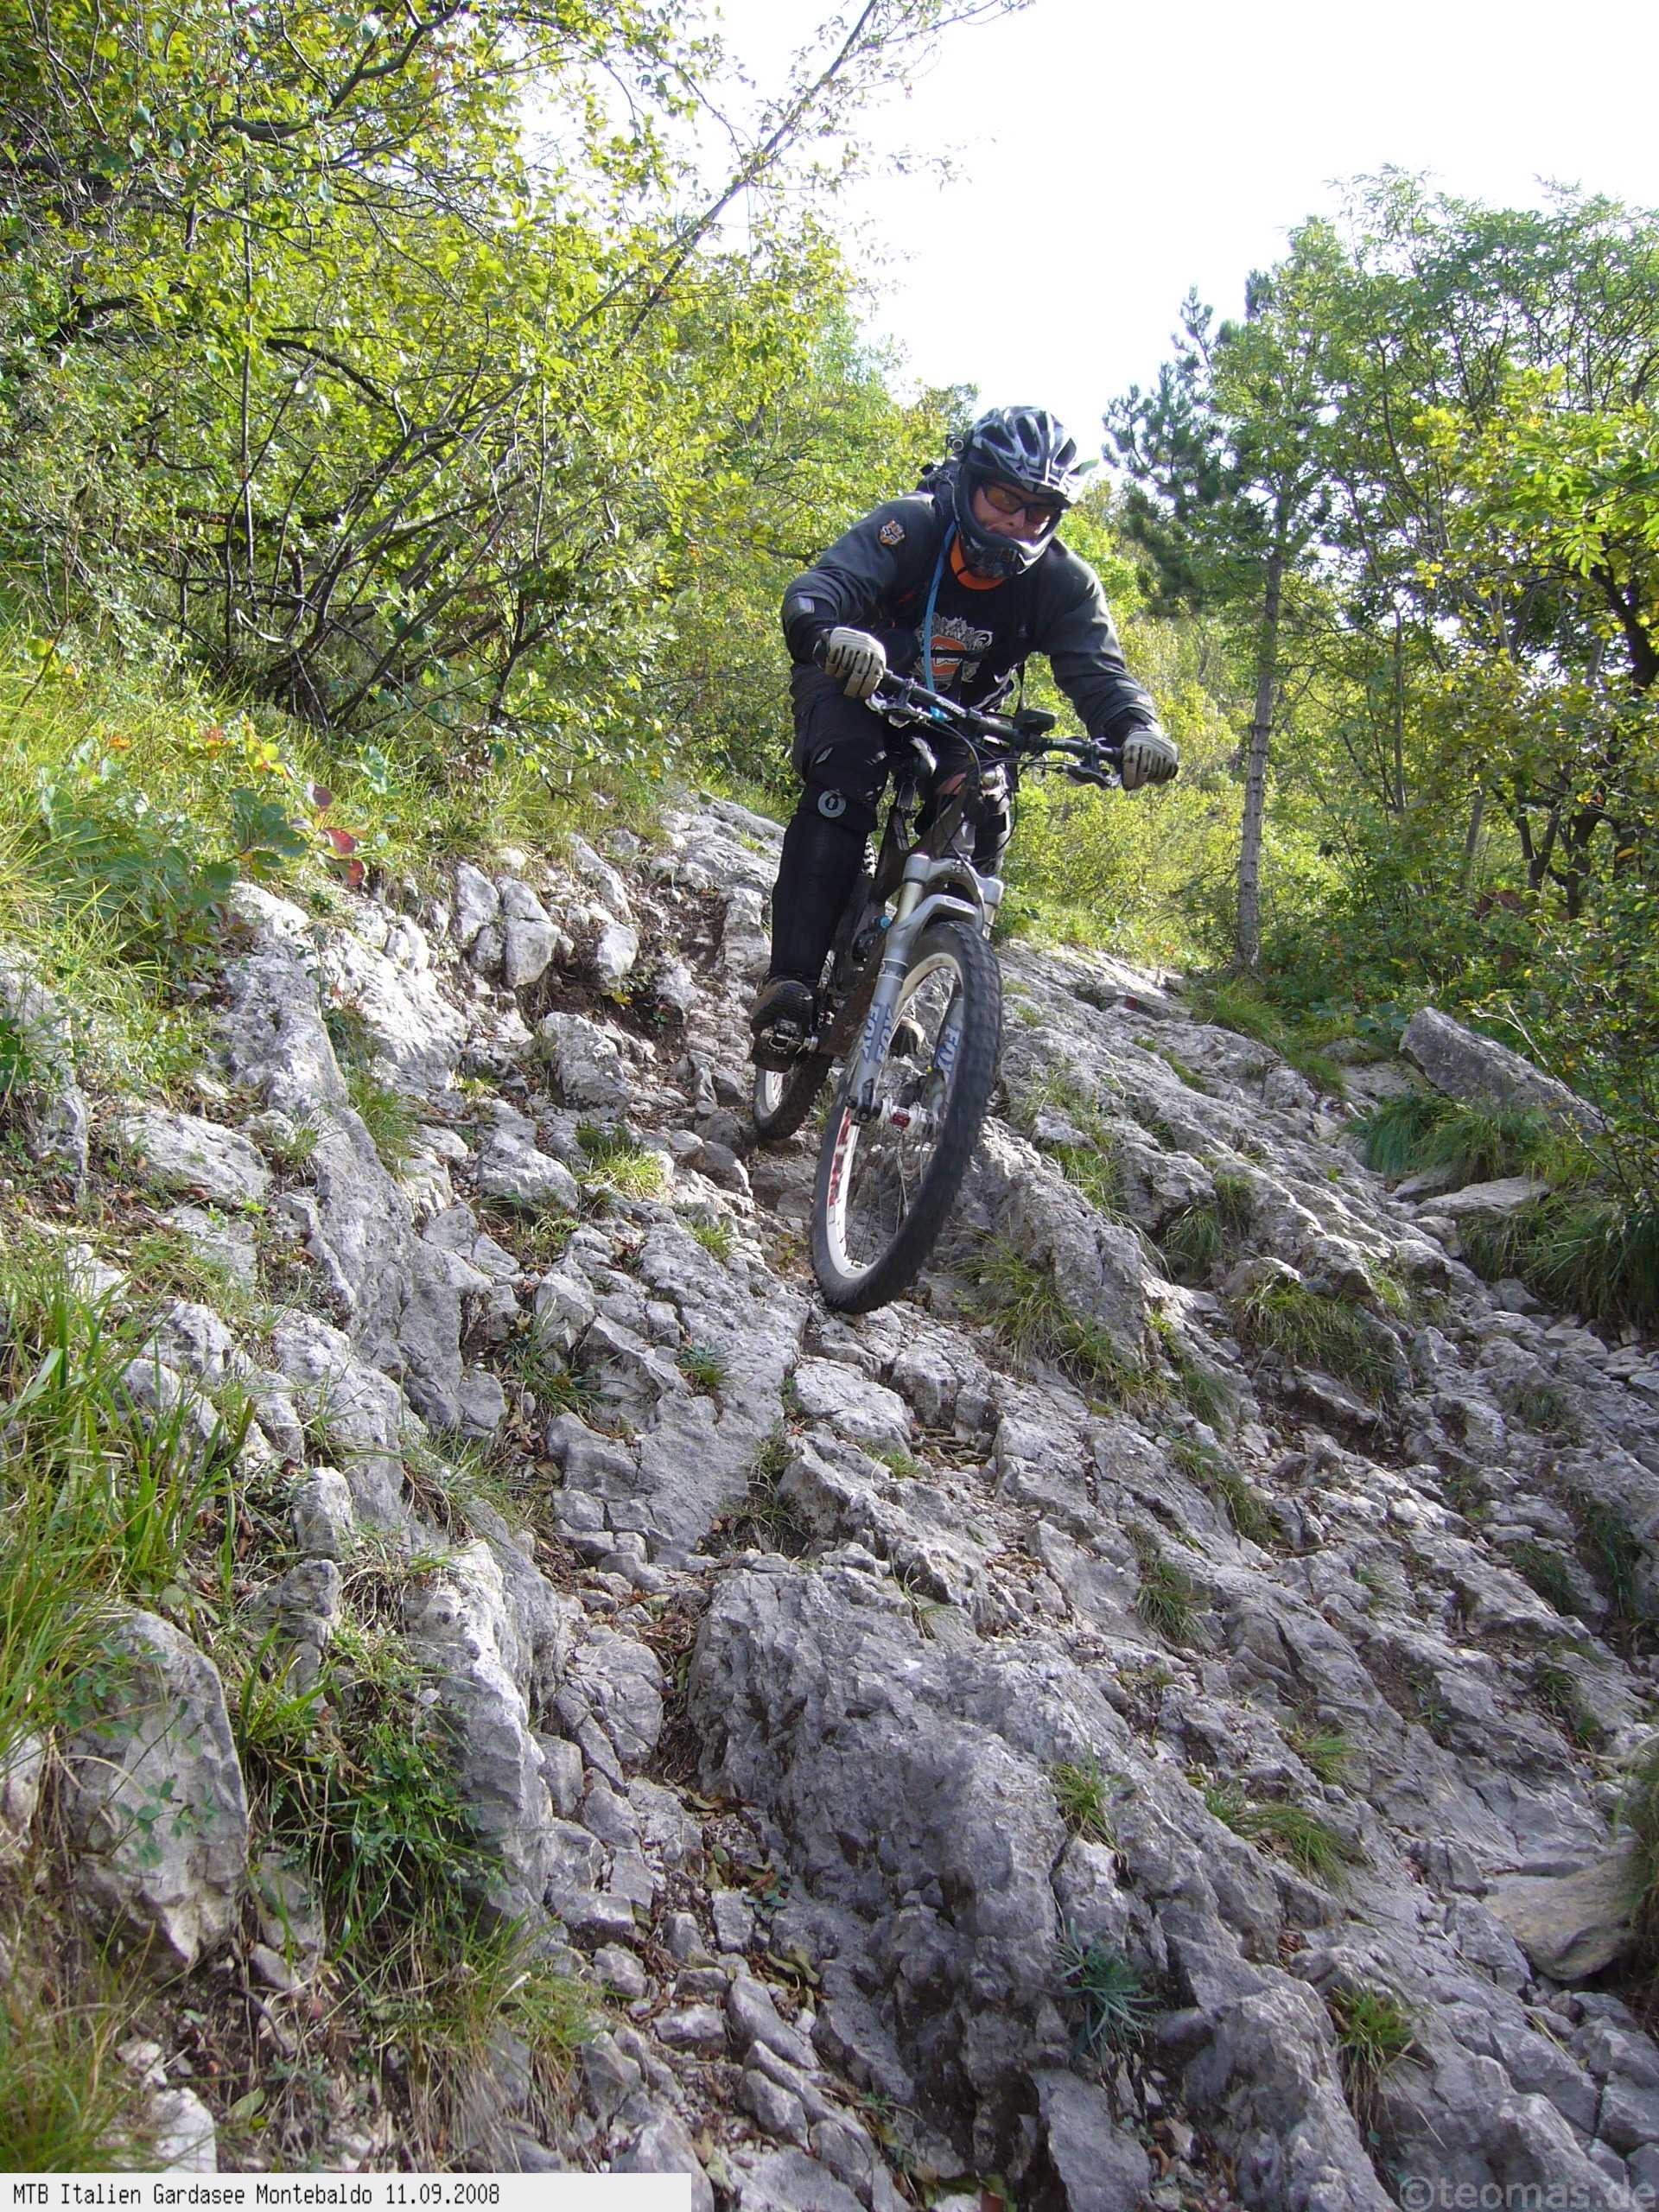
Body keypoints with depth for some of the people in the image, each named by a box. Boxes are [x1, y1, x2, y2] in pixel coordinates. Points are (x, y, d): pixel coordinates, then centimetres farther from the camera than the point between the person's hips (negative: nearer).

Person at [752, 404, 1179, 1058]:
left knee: (982, 828, -19)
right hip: (856, 692, -4)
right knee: (841, 789, -31)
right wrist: (831, 636, -64)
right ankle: (790, 983, -32)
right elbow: (814, 592, -39)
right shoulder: (910, 527, -26)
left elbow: (1097, 670, -26)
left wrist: (1135, 728, -50)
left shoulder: (1064, 583, -16)